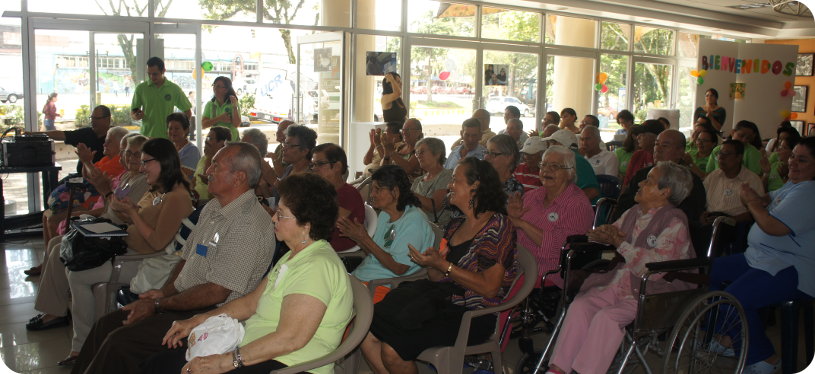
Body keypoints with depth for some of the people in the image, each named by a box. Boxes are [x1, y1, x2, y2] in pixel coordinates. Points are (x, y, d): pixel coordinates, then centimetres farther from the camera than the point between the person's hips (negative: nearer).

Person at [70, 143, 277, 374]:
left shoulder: (248, 224, -21)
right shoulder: (213, 207, 10)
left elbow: (216, 292, -23)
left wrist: (158, 305, -14)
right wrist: (163, 292, 1)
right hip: (182, 301, 9)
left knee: (120, 341, -17)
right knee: (106, 325, 6)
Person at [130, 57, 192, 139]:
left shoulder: (174, 89, 3)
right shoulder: (141, 88, 5)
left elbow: (187, 112, 9)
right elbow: (132, 112, 11)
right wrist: (136, 116, -12)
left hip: (167, 137, 0)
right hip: (146, 136, 1)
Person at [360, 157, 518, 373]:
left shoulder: (497, 225, -9)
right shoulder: (456, 225, 15)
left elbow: (489, 288, -17)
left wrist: (442, 264, -19)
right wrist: (430, 262, -5)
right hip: (443, 304, 8)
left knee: (392, 349, -22)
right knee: (367, 333, -10)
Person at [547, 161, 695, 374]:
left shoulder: (675, 223, -6)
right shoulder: (633, 213, 15)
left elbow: (656, 266, -19)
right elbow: (598, 236, 23)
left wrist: (620, 244, -15)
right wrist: (606, 232, -2)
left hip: (650, 293, -6)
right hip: (616, 283, 6)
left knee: (606, 316, -30)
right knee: (579, 306, -19)